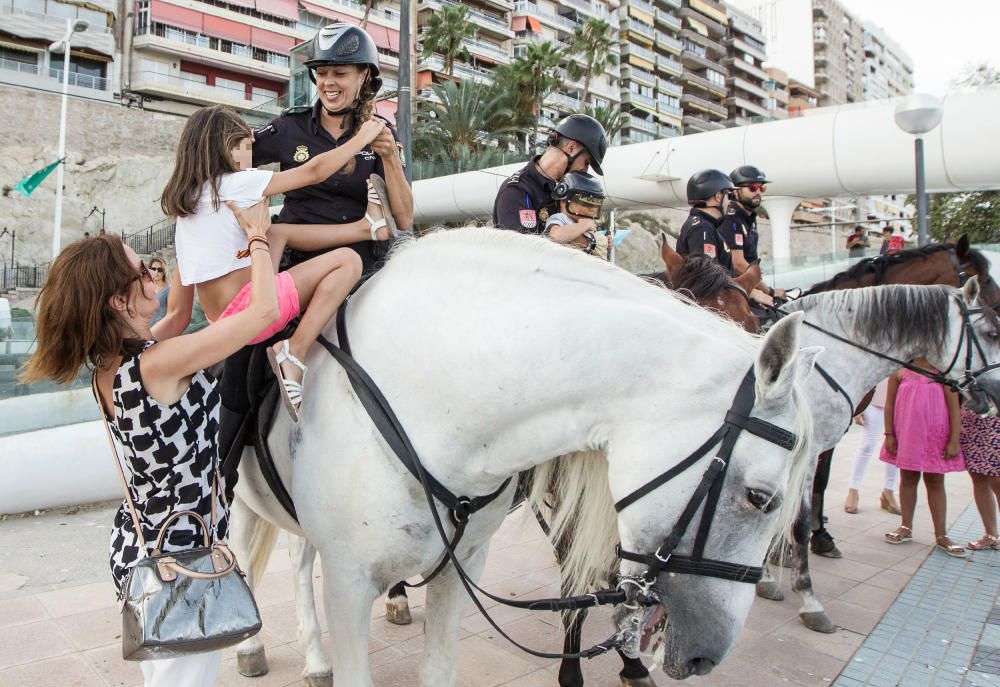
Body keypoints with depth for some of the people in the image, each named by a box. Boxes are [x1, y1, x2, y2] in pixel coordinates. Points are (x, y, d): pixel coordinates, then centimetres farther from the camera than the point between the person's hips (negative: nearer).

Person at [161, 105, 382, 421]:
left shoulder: (188, 193, 14)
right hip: (245, 309, -9)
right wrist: (363, 137, 5)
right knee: (348, 261, -9)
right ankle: (294, 351, -15)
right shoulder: (236, 182, -9)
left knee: (280, 232, 25)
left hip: (221, 315, 9)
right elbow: (314, 171, -6)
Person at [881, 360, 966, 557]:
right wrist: (889, 435, -2)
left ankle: (941, 535, 15)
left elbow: (954, 406, -4)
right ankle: (906, 528, 25)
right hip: (906, 432, 1)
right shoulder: (900, 369, -1)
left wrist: (954, 440, -8)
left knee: (936, 482, 7)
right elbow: (889, 404, 3)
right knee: (908, 478, 12)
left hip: (935, 434, -1)